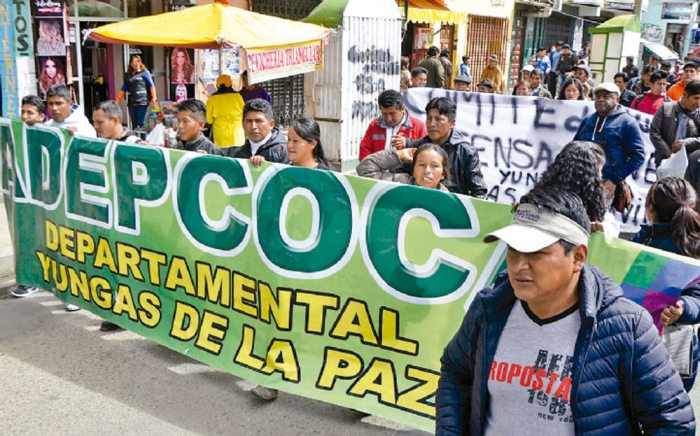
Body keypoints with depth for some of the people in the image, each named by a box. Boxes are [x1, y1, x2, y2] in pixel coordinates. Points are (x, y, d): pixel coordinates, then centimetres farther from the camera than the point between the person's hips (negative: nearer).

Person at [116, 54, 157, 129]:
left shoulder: (144, 72, 3)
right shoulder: (127, 75, 16)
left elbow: (151, 85, -5)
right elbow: (123, 90, 18)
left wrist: (153, 98, -17)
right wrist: (117, 102, 11)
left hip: (142, 102, -4)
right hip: (131, 103, 4)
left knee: (141, 123, -8)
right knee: (134, 124, 4)